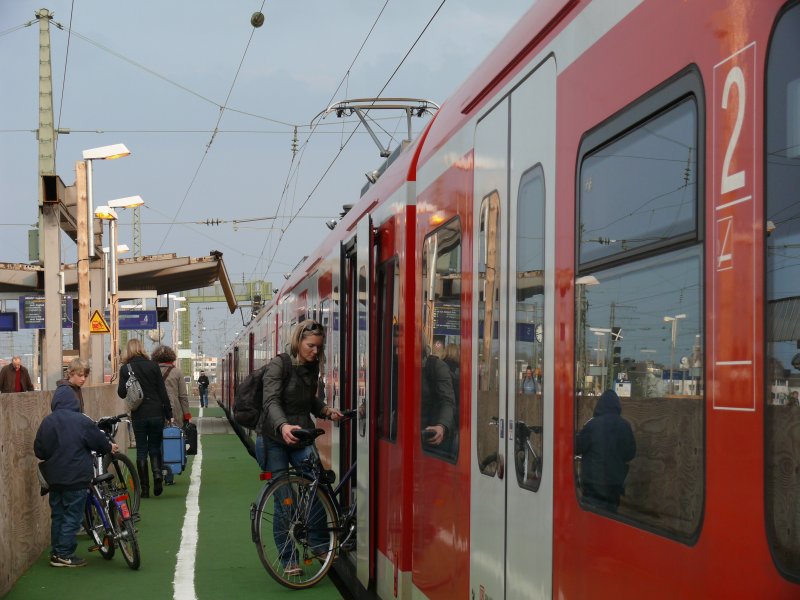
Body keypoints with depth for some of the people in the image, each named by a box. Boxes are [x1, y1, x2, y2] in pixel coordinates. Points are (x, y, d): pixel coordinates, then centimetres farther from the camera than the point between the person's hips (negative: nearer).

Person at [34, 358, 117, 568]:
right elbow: (98, 441, -3)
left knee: (57, 514, 14)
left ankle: (56, 552, 20)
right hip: (76, 476, -5)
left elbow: (39, 450, 5)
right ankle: (65, 555, 1)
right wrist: (109, 448, 18)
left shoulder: (47, 422, 0)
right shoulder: (82, 422, -13)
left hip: (55, 476, 5)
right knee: (72, 515, 1)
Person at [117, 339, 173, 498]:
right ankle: (158, 474, -13)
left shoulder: (125, 368, -3)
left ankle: (144, 489, 4)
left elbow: (121, 393, -4)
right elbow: (163, 392, -1)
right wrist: (169, 415, 3)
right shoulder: (153, 366, 0)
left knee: (141, 450, 7)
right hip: (156, 413, 1)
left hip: (138, 415, -1)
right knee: (155, 448, 13)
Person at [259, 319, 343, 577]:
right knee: (283, 500, 0)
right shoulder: (278, 365, -12)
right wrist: (283, 426, -43)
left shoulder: (312, 368, 7)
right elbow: (271, 401, -25)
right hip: (275, 440, -5)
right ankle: (288, 559, 8)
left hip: (302, 439, 5)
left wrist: (326, 410, -2)